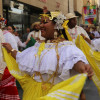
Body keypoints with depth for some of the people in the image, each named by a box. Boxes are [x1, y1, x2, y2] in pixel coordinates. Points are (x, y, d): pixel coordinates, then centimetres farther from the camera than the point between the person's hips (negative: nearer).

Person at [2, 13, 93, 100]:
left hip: (53, 92, -6)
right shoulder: (39, 45, 11)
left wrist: (81, 66, -52)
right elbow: (21, 59, 22)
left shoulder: (65, 46, -11)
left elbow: (74, 59, -31)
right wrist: (11, 50, 29)